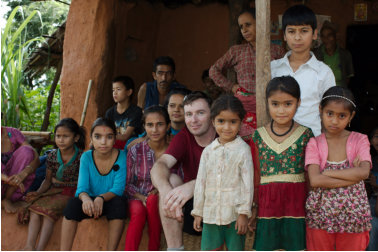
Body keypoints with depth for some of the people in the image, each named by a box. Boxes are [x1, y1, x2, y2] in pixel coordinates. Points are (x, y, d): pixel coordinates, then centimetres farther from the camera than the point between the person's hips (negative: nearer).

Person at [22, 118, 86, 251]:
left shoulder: (81, 156, -7)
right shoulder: (52, 156, 6)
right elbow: (48, 180, 12)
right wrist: (38, 193, -6)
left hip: (71, 192, -4)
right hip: (53, 191, 5)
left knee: (49, 209, -30)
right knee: (35, 207, -24)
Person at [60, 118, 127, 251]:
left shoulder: (122, 156, -11)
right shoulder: (86, 157, -5)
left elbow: (118, 188, -16)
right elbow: (82, 187, -12)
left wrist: (101, 198, -36)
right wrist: (85, 198, -37)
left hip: (111, 201, -2)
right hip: (91, 201, 2)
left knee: (119, 203, -34)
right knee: (73, 203, -27)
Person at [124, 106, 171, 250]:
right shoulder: (135, 151, -2)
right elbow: (128, 184, 3)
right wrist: (142, 198, -14)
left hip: (162, 201, 0)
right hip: (138, 197, 0)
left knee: (153, 200, -33)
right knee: (138, 211, -33)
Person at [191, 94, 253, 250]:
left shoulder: (243, 150, -6)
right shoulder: (208, 151, 6)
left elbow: (247, 183, -7)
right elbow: (200, 182, 10)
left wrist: (244, 213, -11)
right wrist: (198, 212, 10)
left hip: (235, 214, -4)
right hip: (211, 214, 4)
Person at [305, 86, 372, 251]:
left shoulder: (359, 140, -1)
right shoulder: (314, 144, -4)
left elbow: (364, 172, -18)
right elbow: (315, 180, -19)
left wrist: (327, 172, -17)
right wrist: (352, 176, -18)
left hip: (353, 217, 0)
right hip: (320, 215, 0)